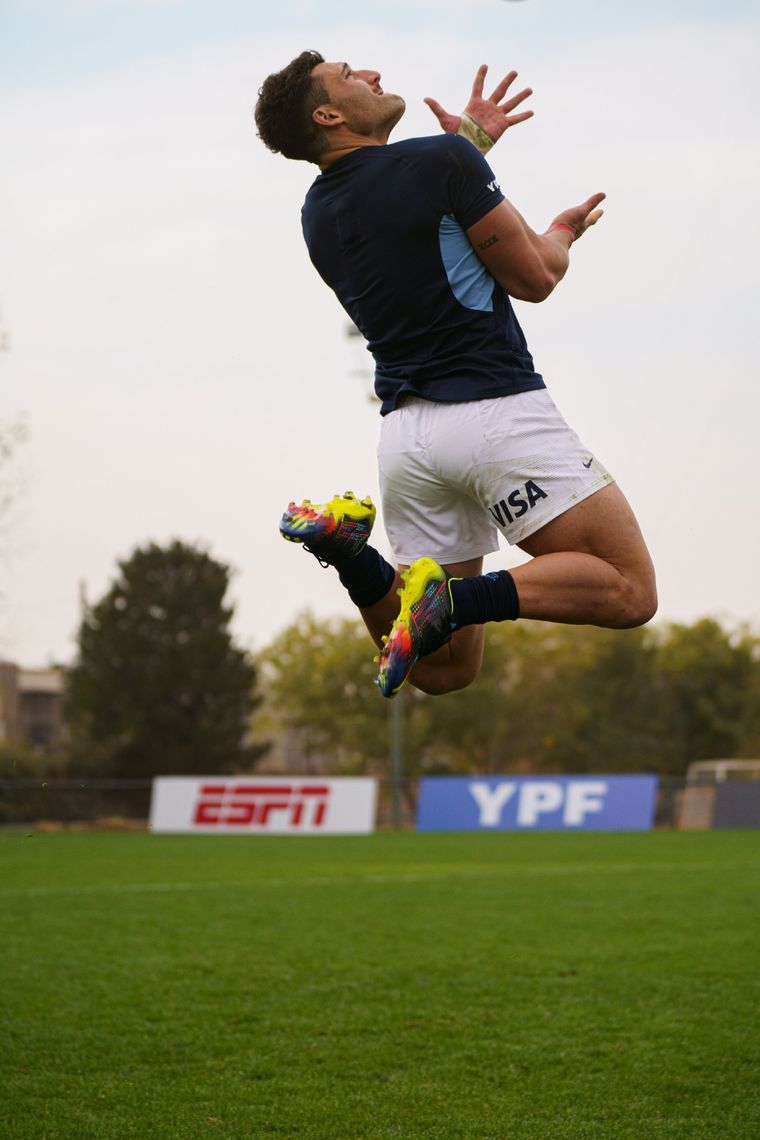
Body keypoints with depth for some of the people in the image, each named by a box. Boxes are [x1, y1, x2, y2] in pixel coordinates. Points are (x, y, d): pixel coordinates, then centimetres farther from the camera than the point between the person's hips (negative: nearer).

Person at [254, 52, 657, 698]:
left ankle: (350, 548, -11)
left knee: (445, 670, 13)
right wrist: (562, 234, 20)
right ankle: (458, 599, -22)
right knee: (629, 591, -3)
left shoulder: (318, 213, 12)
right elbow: (534, 280, -1)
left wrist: (470, 139, 41)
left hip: (404, 426, 7)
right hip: (495, 406, -7)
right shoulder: (444, 161, -7)